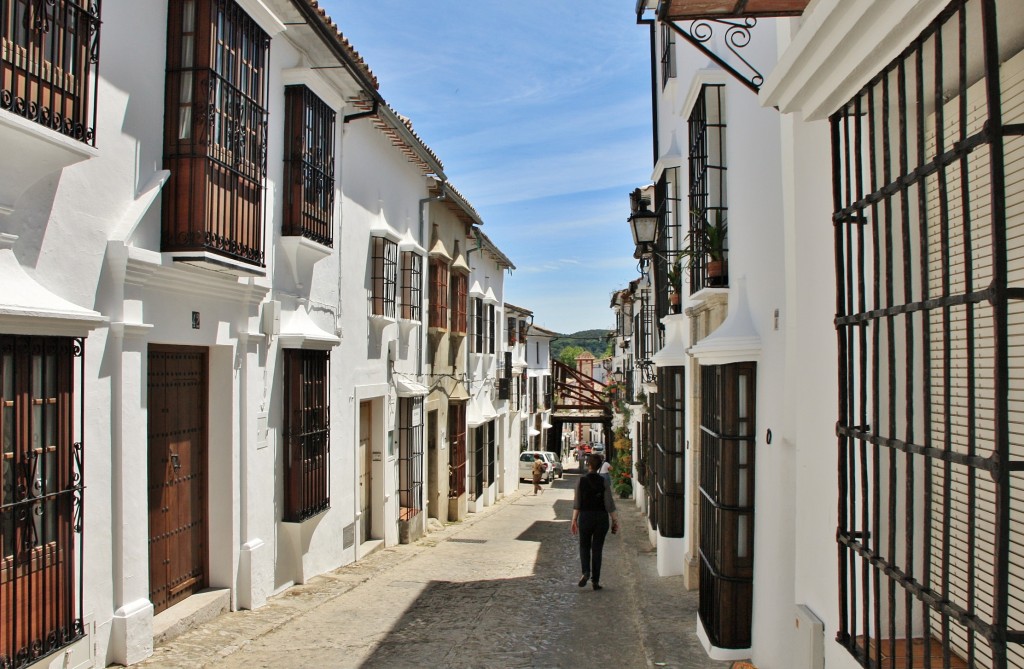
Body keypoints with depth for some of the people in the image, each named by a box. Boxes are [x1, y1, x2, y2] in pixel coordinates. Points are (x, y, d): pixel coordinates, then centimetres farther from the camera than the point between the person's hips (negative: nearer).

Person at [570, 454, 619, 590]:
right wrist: (615, 520, 3)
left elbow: (577, 503, -5)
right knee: (597, 548, 9)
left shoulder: (581, 481, -6)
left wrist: (574, 520, 1)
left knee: (584, 546, 16)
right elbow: (609, 503, -5)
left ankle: (586, 572, -6)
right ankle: (595, 580, 9)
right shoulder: (603, 482, -5)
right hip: (601, 517, 0)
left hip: (585, 517, 0)